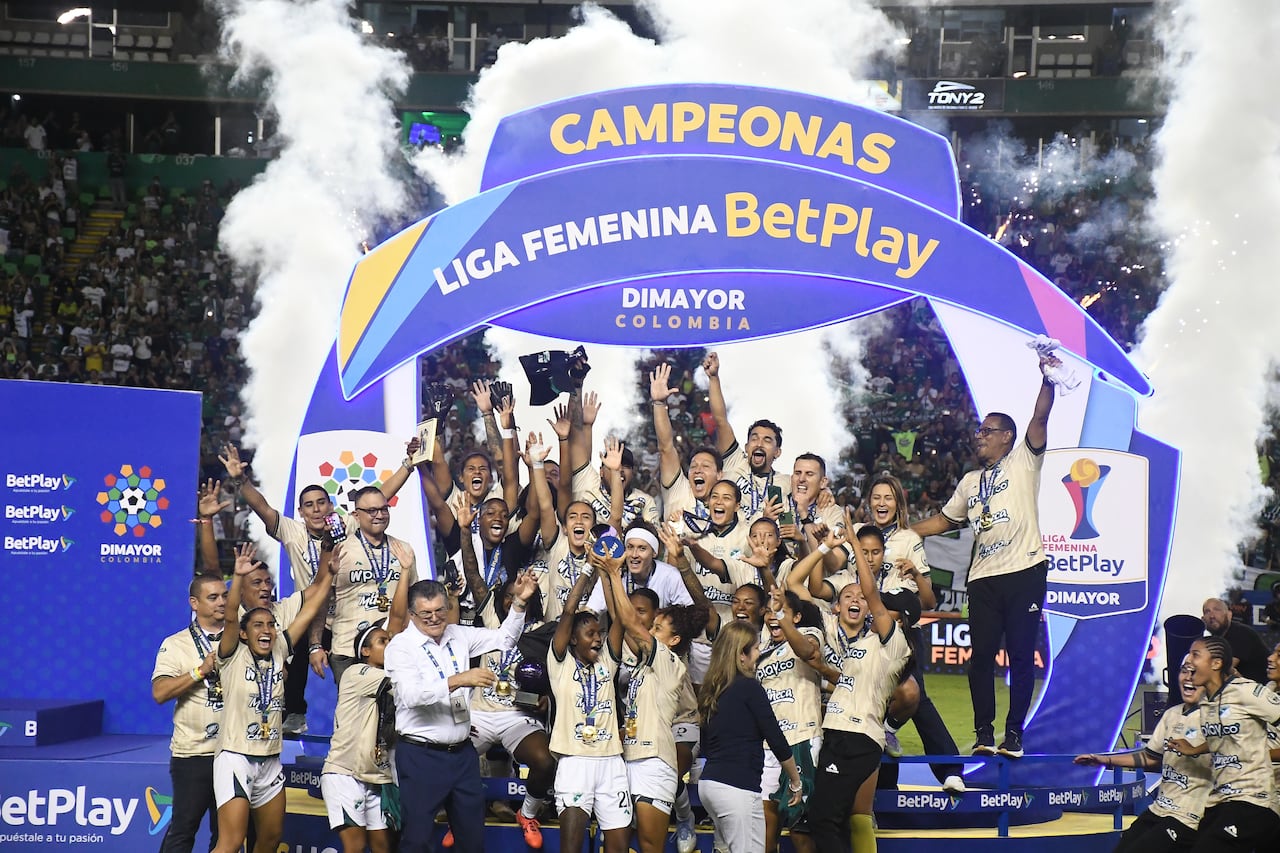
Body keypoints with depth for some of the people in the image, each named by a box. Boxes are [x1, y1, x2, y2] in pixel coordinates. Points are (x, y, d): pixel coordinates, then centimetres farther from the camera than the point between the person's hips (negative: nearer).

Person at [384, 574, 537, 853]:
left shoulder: (458, 635, 10)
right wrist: (457, 680, -34)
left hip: (462, 753, 6)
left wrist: (519, 602, 6)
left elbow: (504, 639, 20)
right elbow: (411, 694, -24)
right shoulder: (401, 646, -9)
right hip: (421, 755, -6)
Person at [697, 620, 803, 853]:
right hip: (737, 787, -8)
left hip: (708, 782, 8)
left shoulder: (711, 690, 13)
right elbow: (777, 740, -5)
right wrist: (796, 783, 5)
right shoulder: (749, 687, -8)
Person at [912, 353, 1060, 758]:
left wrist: (1047, 380, -24)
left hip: (1025, 572, -5)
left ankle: (1014, 733, 3)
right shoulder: (970, 481, 22)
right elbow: (945, 520, 29)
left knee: (1021, 655, -1)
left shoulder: (1023, 461, 6)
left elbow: (1039, 419, -9)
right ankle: (983, 732, 7)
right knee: (981, 655, 1)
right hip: (984, 577, 5)